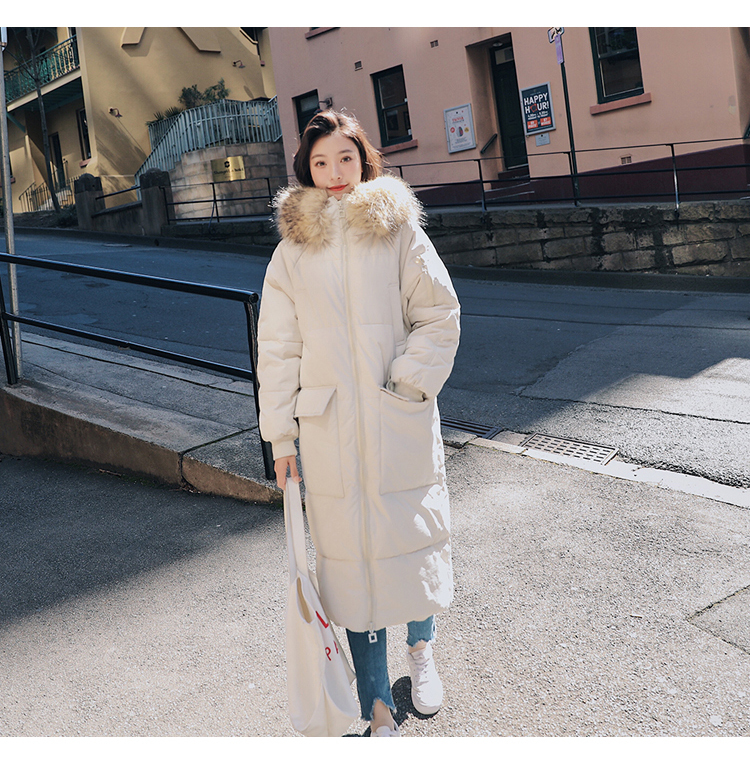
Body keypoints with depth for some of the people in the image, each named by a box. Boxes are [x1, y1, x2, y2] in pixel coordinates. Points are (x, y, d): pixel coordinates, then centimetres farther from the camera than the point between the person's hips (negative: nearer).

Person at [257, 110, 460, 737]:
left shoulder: (399, 232, 0)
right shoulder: (292, 250, 4)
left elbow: (440, 317, 2)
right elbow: (278, 347, 6)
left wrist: (406, 381, -10)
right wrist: (280, 434, 3)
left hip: (401, 425, 0)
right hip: (330, 433, 1)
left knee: (415, 538, 8)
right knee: (351, 555, 4)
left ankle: (421, 648, 40)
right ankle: (378, 704, 19)